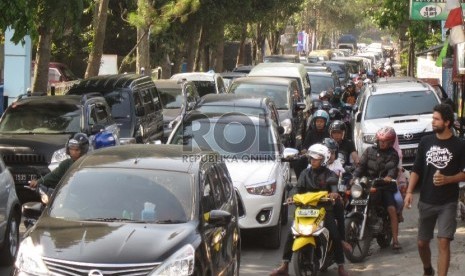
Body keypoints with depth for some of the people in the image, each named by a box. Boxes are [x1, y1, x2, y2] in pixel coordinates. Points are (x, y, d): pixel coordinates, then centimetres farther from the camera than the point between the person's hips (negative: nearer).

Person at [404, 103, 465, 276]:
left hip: (447, 203, -4)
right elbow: (416, 169, 8)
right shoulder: (426, 142, 5)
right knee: (422, 242, 12)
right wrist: (409, 192, -4)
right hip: (426, 201, 4)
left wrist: (447, 179, -20)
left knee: (443, 242, -13)